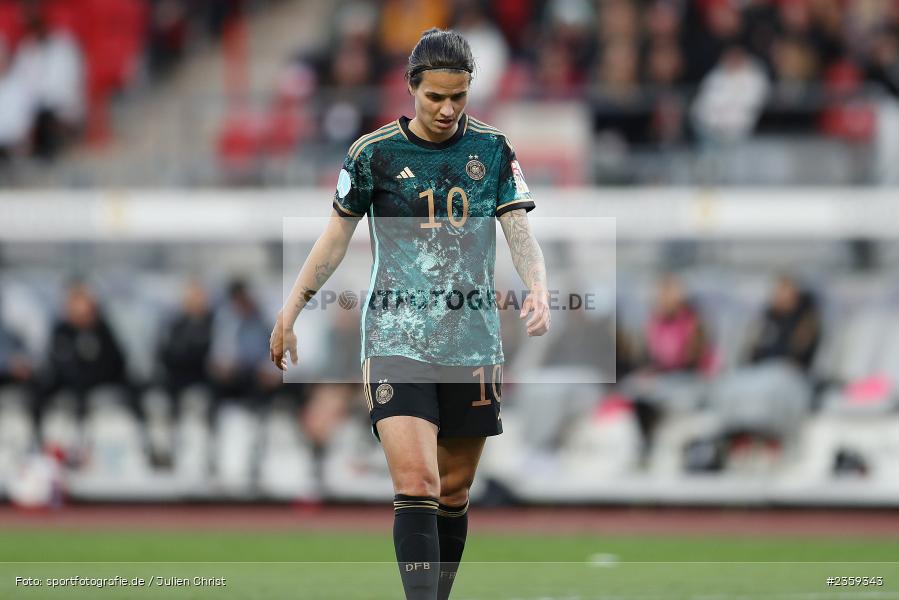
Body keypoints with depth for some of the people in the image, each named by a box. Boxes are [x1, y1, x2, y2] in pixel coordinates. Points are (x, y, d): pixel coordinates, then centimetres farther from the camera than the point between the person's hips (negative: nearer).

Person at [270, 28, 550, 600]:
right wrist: (289, 314, 9)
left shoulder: (493, 149, 4)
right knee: (416, 485, -17)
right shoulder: (374, 153, -2)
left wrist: (539, 290, -21)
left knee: (454, 494, 9)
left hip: (473, 342, 3)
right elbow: (336, 237, 9)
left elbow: (520, 231, -1)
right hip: (396, 338, -3)